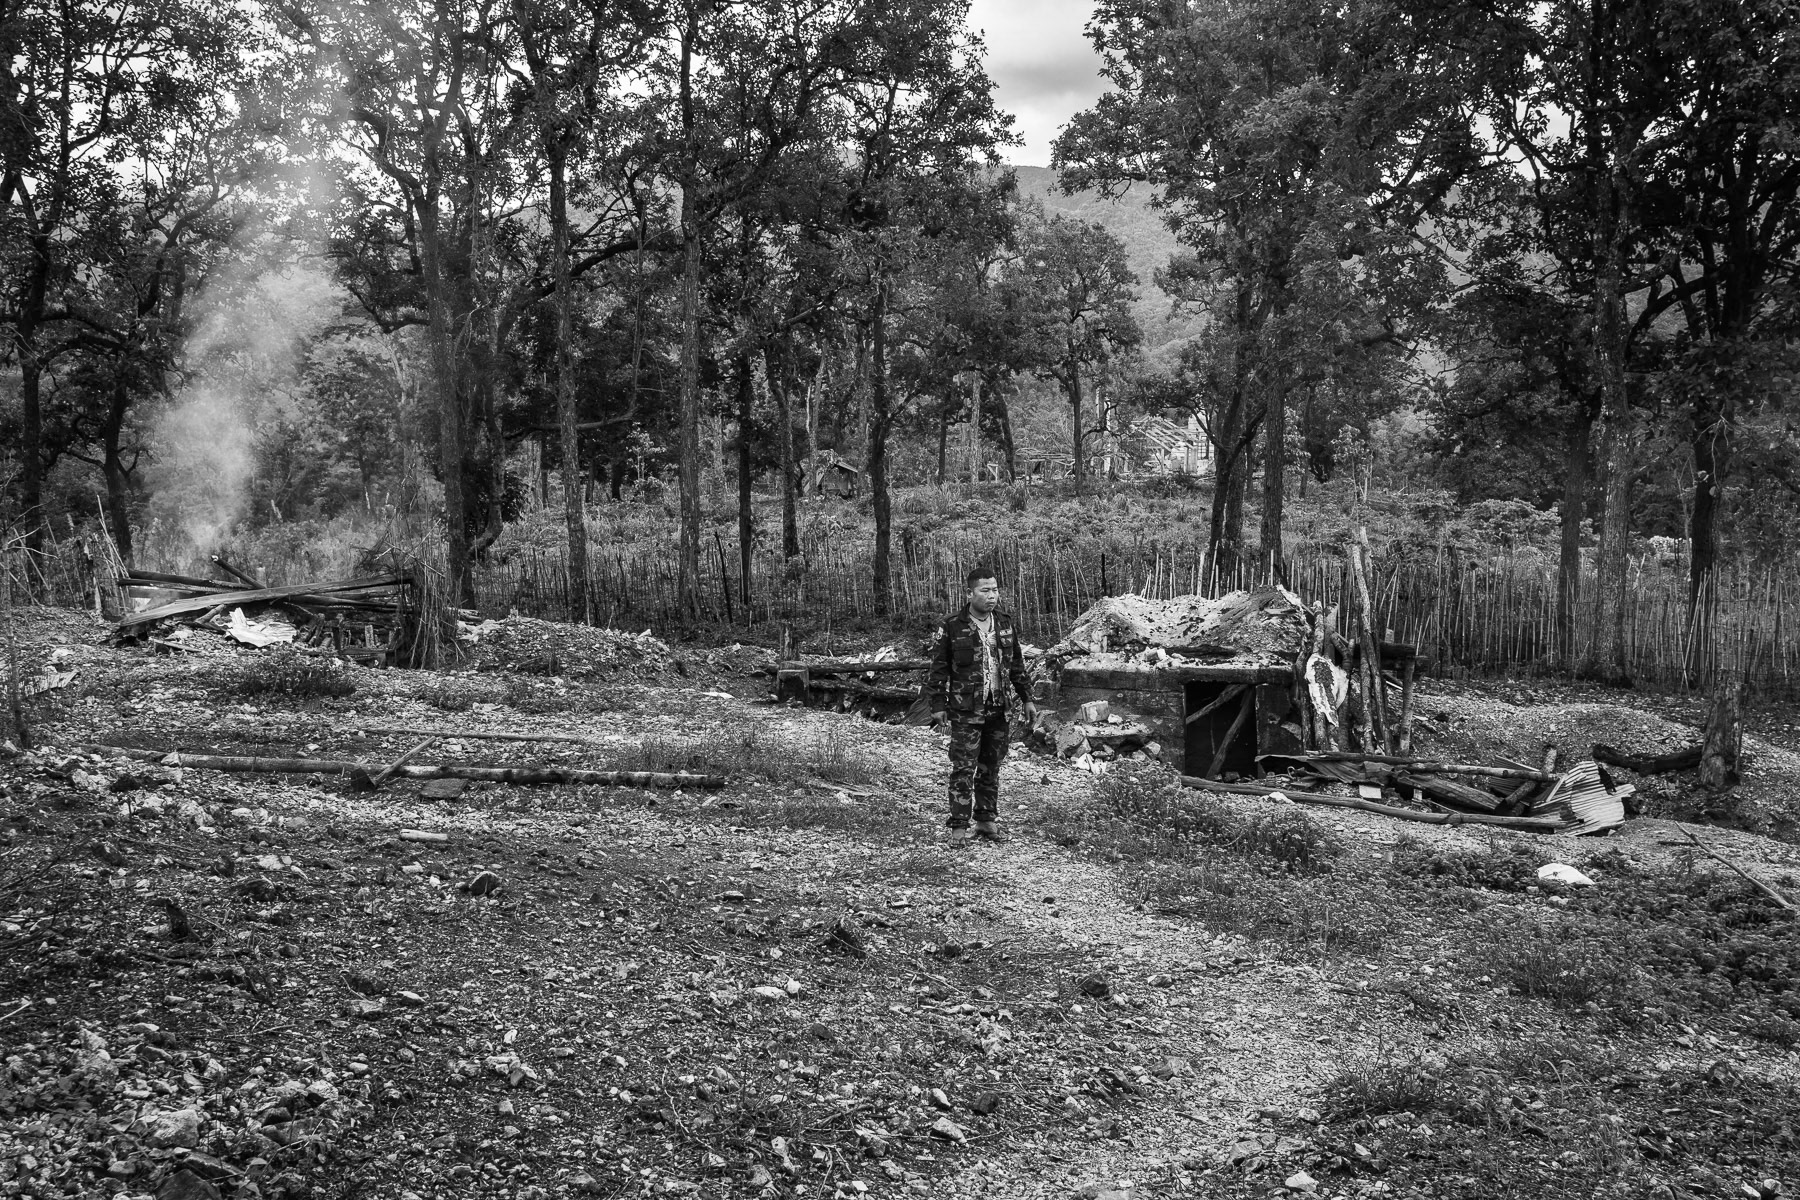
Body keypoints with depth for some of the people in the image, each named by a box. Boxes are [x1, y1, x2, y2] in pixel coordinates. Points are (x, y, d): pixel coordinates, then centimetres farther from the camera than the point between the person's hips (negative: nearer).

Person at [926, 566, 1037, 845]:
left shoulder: (1005, 625, 9)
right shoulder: (952, 628, -6)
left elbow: (1017, 665, 17)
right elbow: (938, 669, -3)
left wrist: (1027, 699, 14)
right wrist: (938, 705, -8)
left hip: (998, 710, 5)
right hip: (965, 712, -5)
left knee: (991, 769, 11)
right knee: (963, 769, -6)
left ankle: (987, 821, 21)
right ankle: (959, 827, -1)